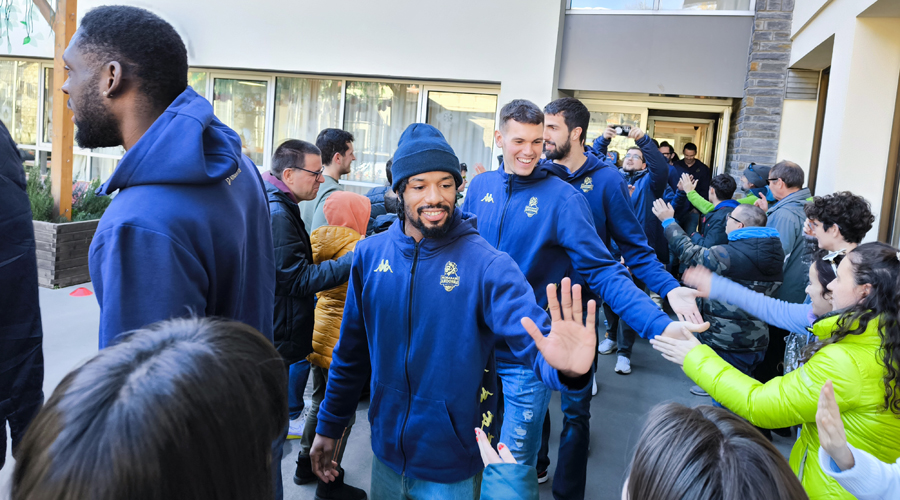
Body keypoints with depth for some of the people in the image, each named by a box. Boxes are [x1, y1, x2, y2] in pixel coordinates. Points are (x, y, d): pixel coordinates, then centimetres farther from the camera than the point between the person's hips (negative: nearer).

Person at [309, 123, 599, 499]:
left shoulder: (487, 264, -17)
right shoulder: (370, 254, -6)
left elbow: (536, 338, -28)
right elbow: (351, 351, 4)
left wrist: (565, 369, -50)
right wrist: (328, 426, 9)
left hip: (452, 467, -3)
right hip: (386, 453, 3)